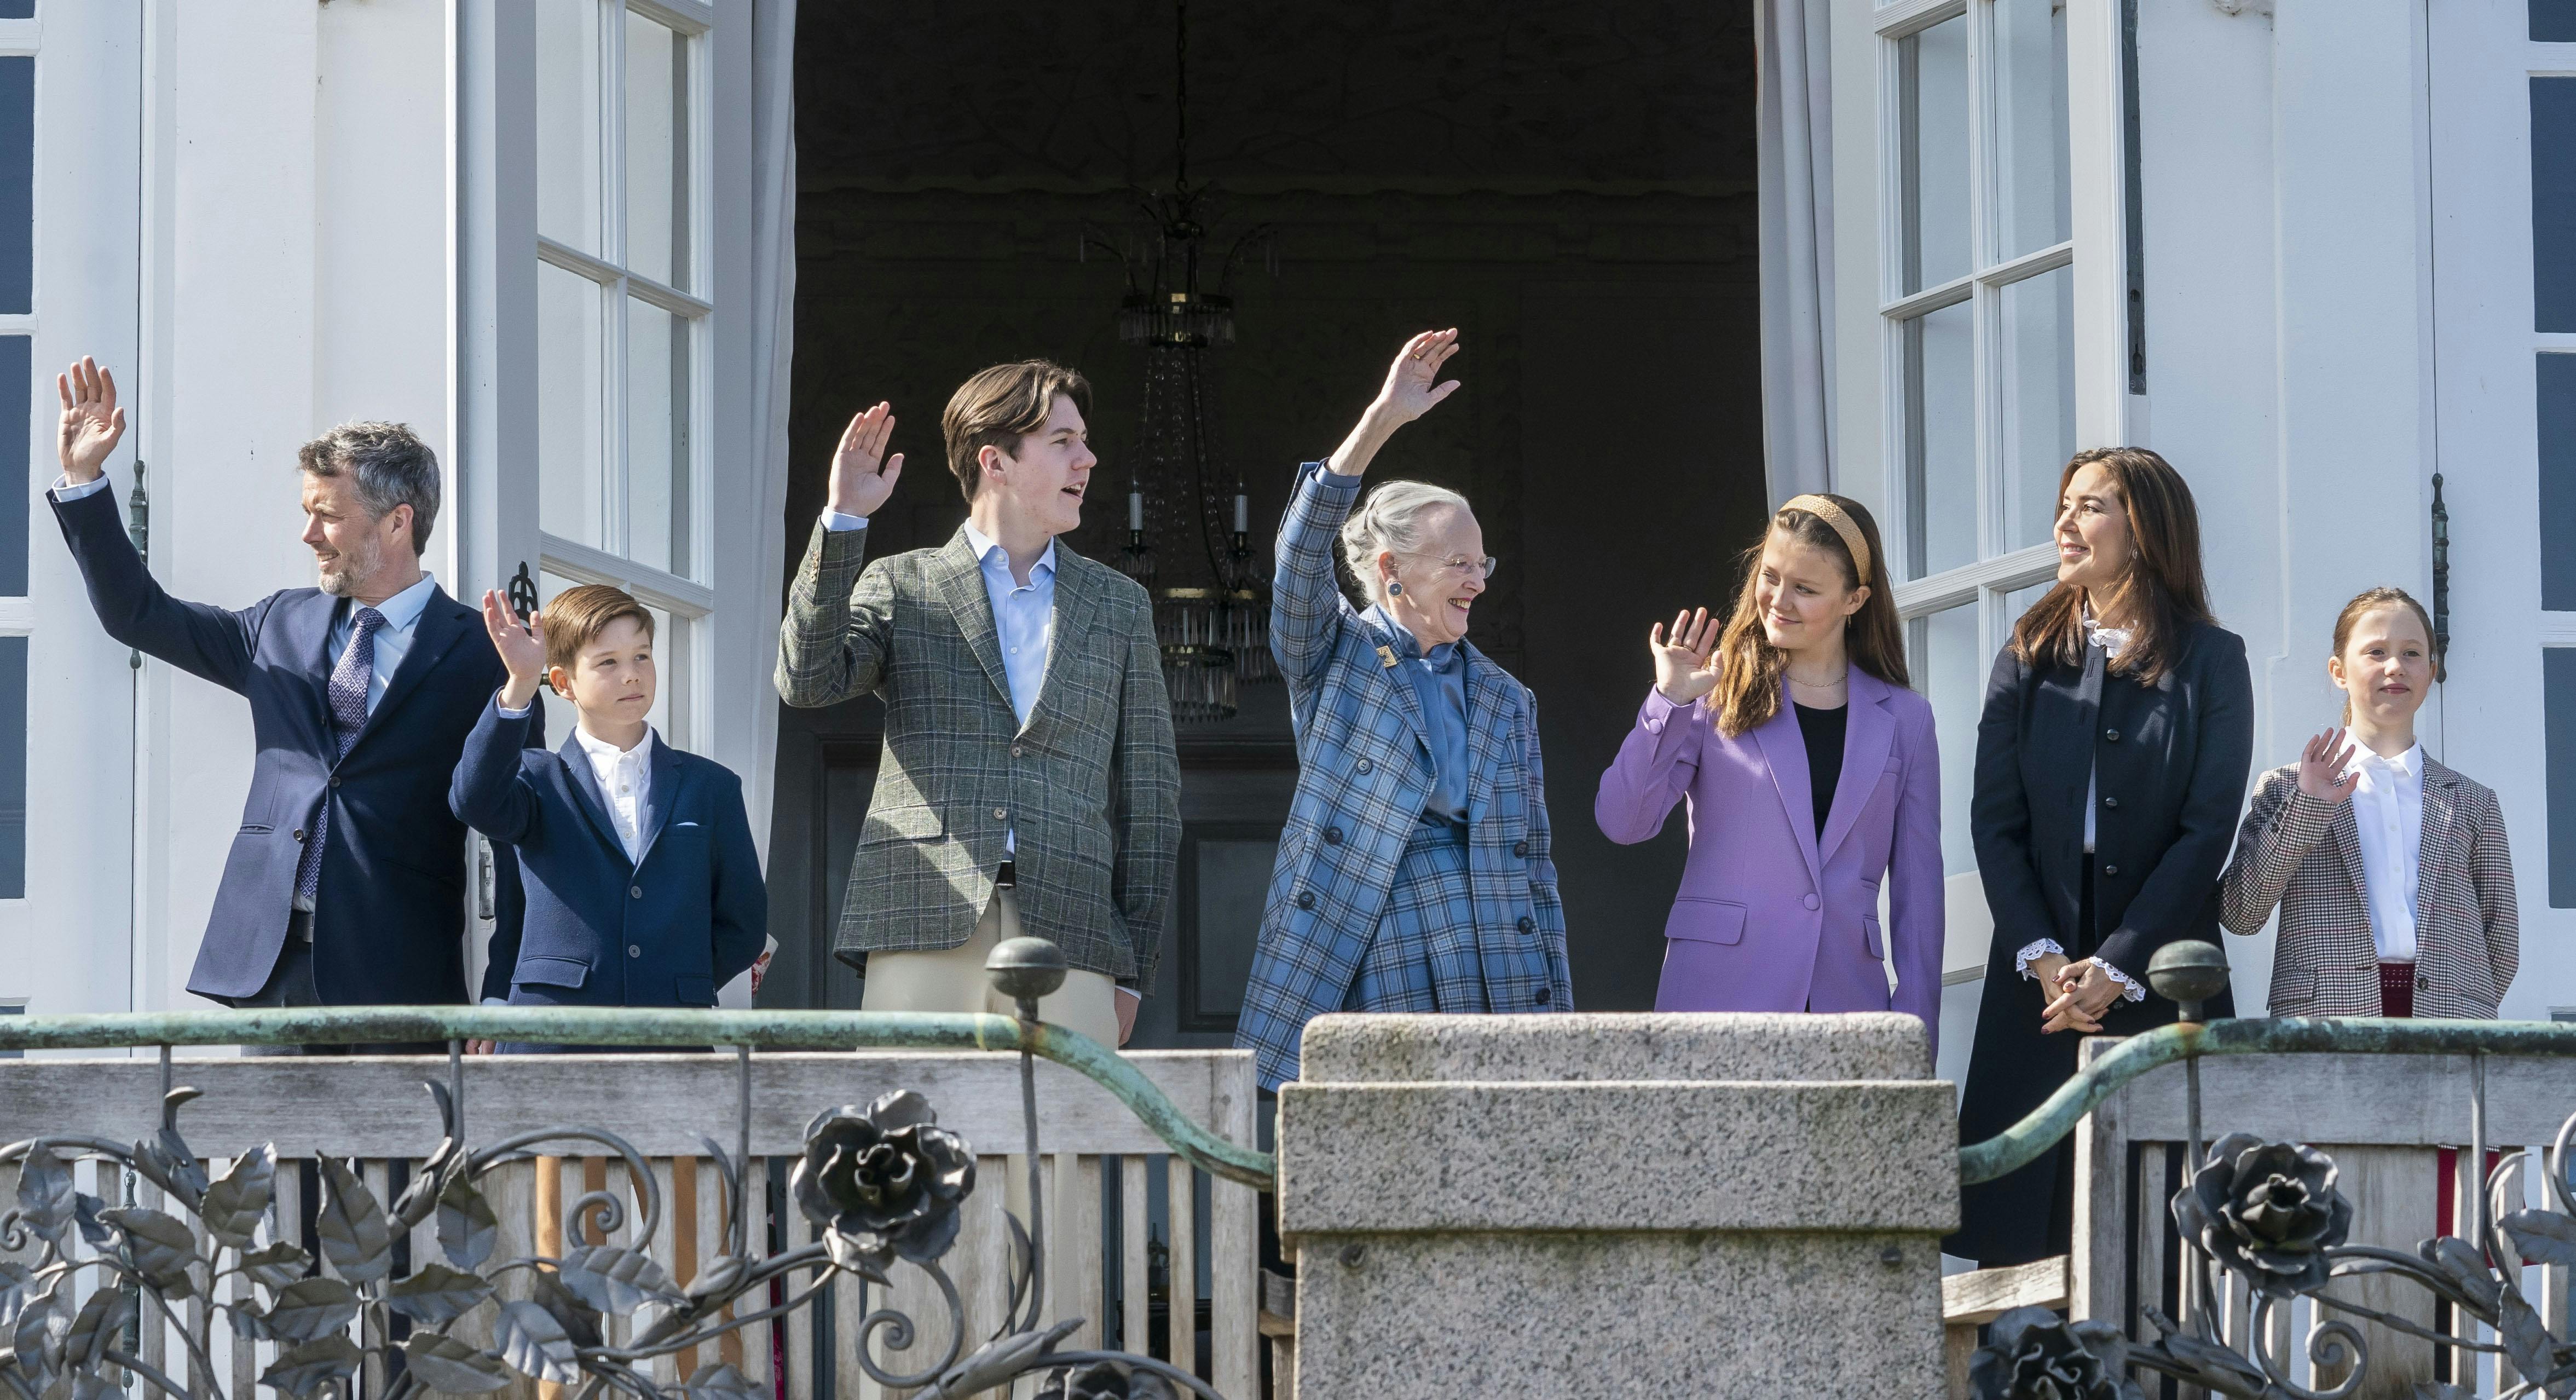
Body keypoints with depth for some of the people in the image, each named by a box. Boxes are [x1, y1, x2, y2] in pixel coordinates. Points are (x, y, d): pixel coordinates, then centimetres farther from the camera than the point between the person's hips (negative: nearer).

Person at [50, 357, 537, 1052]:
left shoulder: (479, 656, 1)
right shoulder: (286, 624, 17)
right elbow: (139, 615, 28)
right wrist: (84, 478, 18)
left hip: (390, 978, -4)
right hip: (268, 965, 4)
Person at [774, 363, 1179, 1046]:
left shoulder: (1119, 605, 20)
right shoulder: (899, 587, 14)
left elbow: (1149, 792, 17)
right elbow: (807, 680, -5)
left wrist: (1132, 970, 10)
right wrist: (843, 521, -8)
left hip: (1069, 938, 2)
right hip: (924, 936, -2)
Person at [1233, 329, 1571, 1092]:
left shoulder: (1505, 700, 18)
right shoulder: (1334, 658, 7)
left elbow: (1535, 861, 17)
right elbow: (1301, 554, -13)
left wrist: (1561, 1016, 10)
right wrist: (1380, 422, -23)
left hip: (1500, 984, 4)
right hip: (1372, 989, -3)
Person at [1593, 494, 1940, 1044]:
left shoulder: (1903, 720, 11)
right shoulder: (1719, 697, 6)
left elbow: (1918, 885, 11)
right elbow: (1623, 823, -3)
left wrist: (1918, 1033, 4)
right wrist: (1669, 703, -11)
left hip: (1846, 999, 1)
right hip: (1719, 996, -1)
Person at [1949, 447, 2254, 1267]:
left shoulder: (2210, 662, 4)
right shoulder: (2030, 659, 12)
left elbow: (2207, 830, -3)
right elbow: (1994, 822, 5)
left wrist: (2117, 967, -11)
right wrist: (2043, 956, -9)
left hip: (2161, 979, -2)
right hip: (2038, 982, 2)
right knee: (2028, 1243, -3)